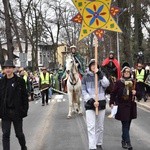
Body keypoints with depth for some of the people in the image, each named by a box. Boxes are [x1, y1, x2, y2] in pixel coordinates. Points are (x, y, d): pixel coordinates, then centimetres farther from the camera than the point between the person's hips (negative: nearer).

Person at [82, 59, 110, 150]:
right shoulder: (86, 77, 3)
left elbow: (106, 84, -12)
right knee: (91, 127, -10)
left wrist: (99, 73, -18)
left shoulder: (101, 75, 8)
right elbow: (84, 91, -1)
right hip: (90, 104, -2)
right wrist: (92, 101, -13)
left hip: (101, 103, 2)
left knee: (100, 127, 10)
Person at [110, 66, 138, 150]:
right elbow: (113, 93, -2)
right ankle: (128, 143, -9)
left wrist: (135, 92, -8)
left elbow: (137, 92, 15)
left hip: (130, 106, 4)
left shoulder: (133, 82, 7)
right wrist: (112, 102, -10)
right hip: (122, 106, -4)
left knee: (127, 124, 11)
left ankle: (124, 140, 26)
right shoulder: (119, 82, -4)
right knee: (125, 125, -8)